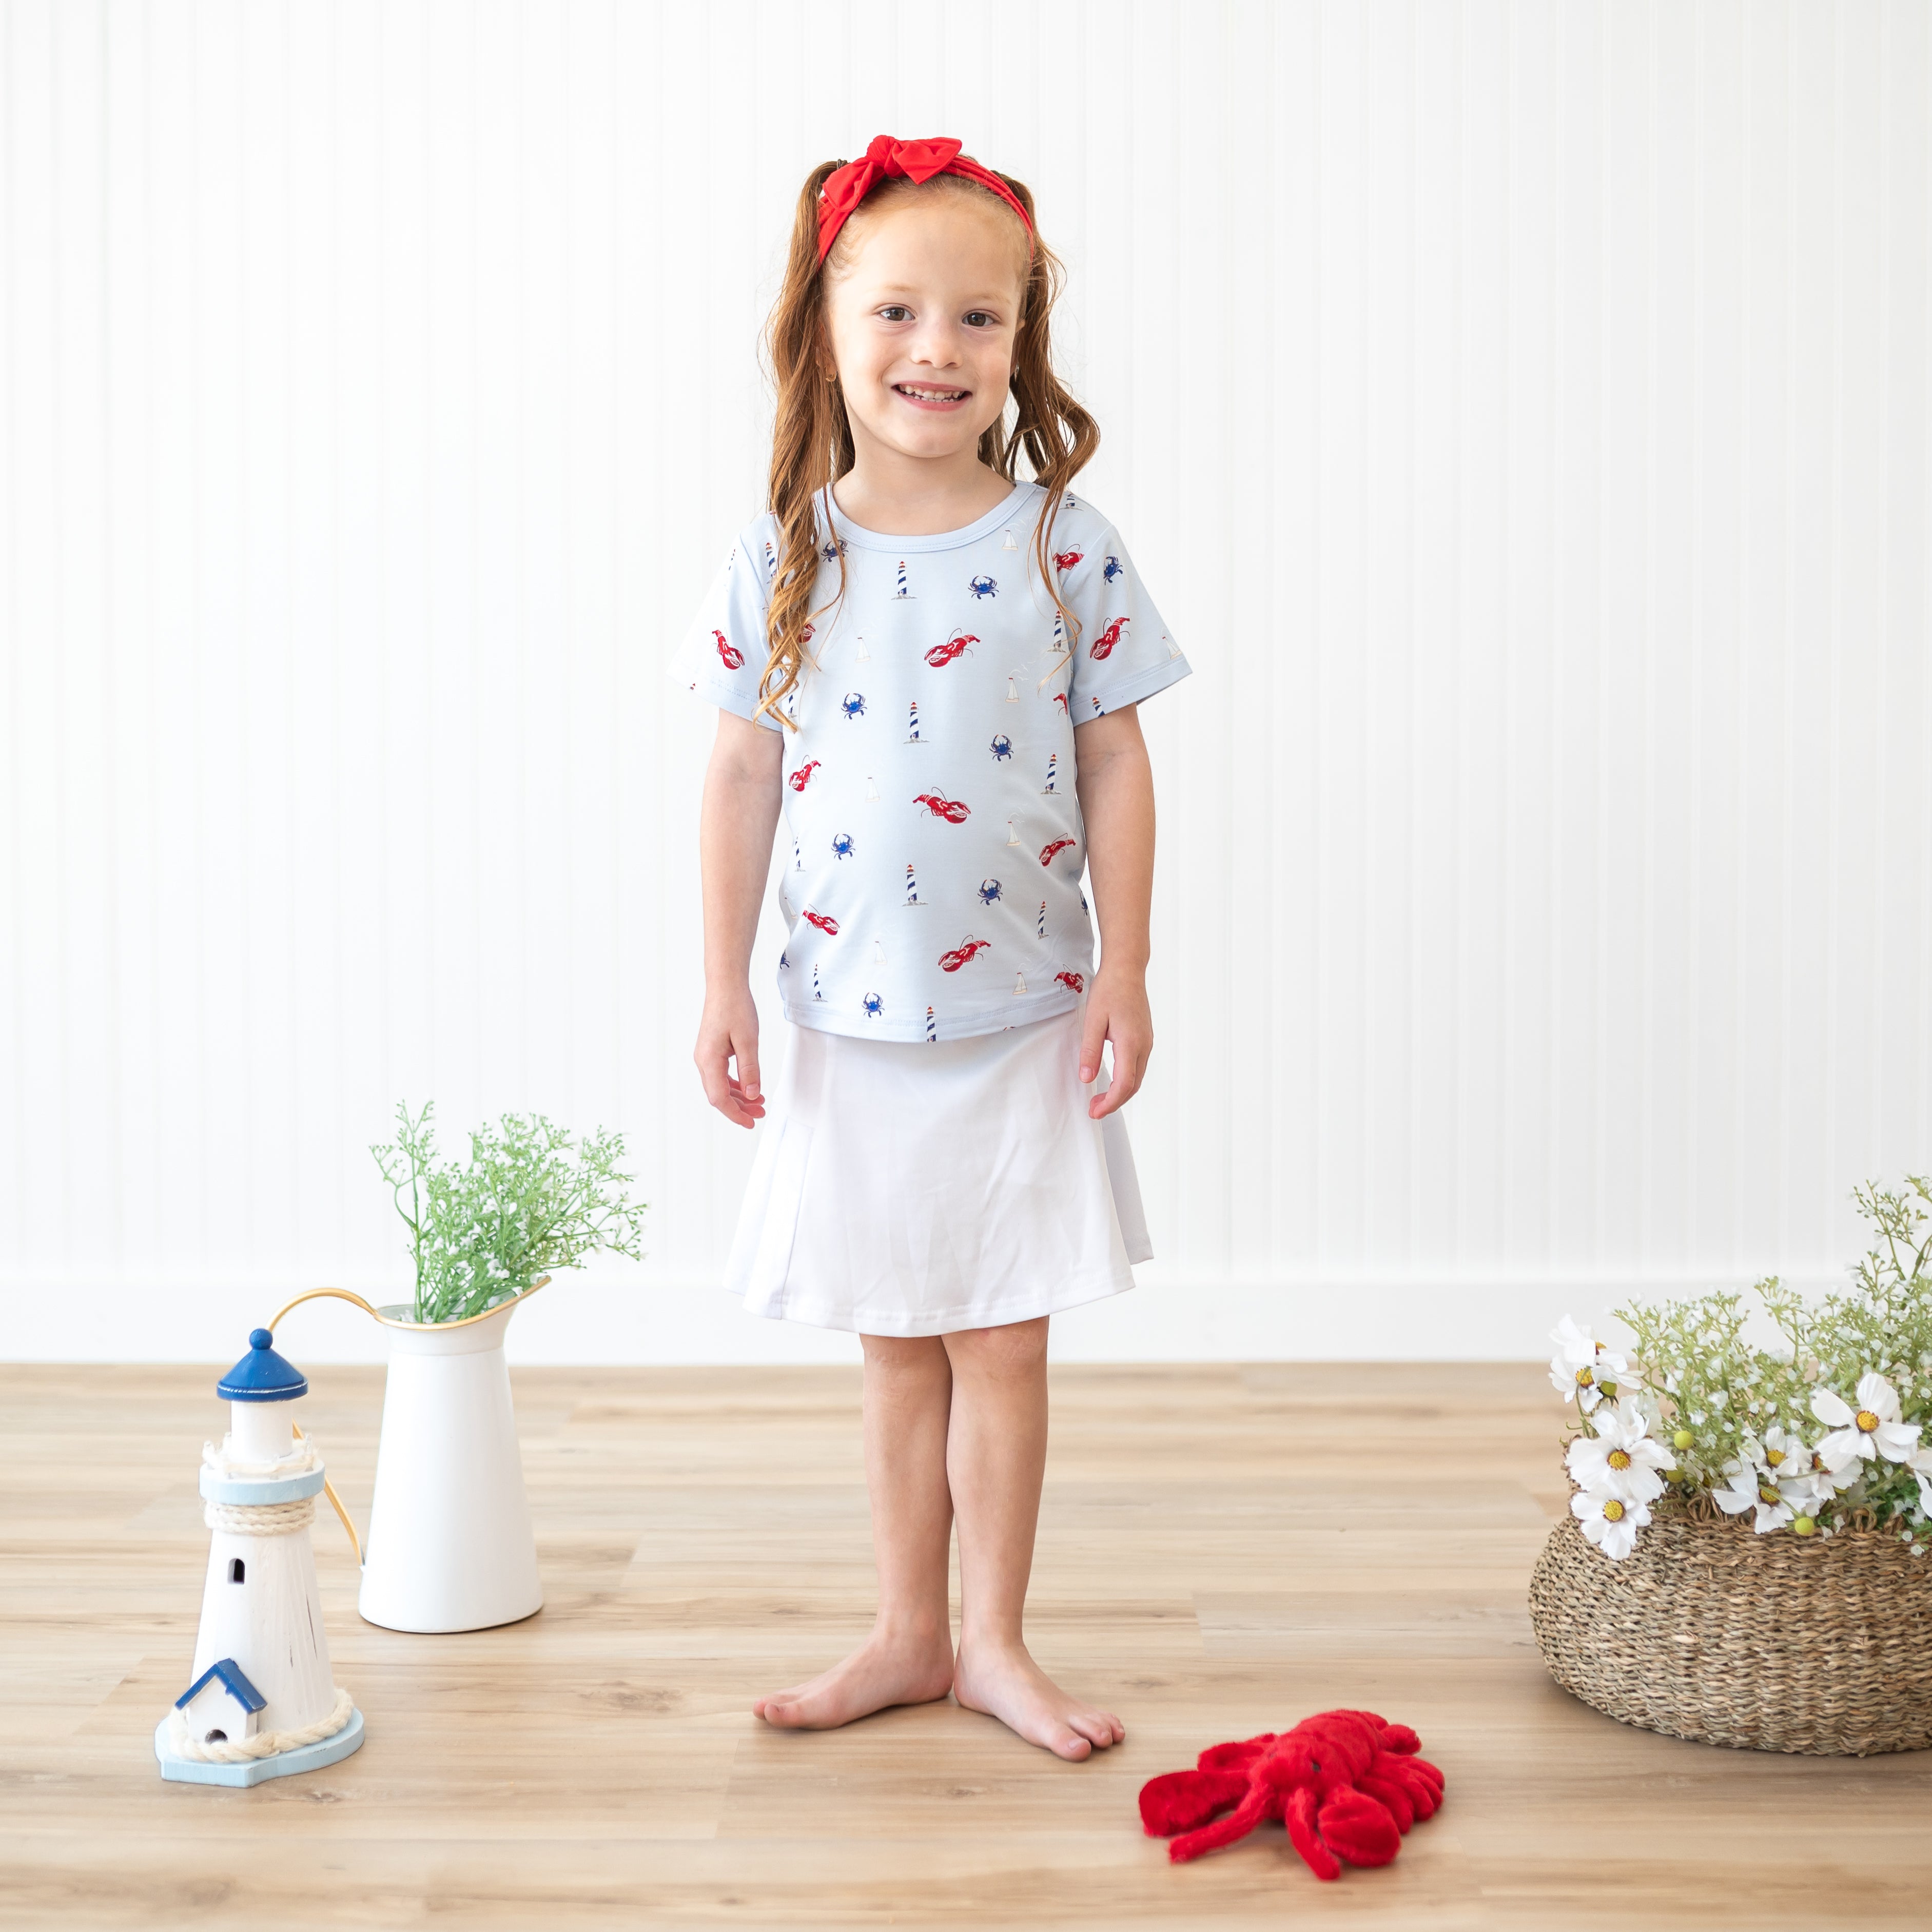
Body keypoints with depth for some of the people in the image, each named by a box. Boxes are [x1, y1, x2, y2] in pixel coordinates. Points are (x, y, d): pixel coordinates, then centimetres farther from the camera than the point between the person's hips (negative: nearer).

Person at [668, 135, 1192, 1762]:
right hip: (850, 1017, 1)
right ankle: (908, 1635, 29)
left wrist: (1124, 979, -4)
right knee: (897, 1346, 13)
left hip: (1023, 1015, -1)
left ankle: (994, 1642, 25)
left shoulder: (1064, 546, -5)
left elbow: (1115, 771, -1)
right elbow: (742, 778, 1)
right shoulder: (782, 558, -2)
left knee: (1002, 1339, 8)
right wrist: (724, 990, 0)